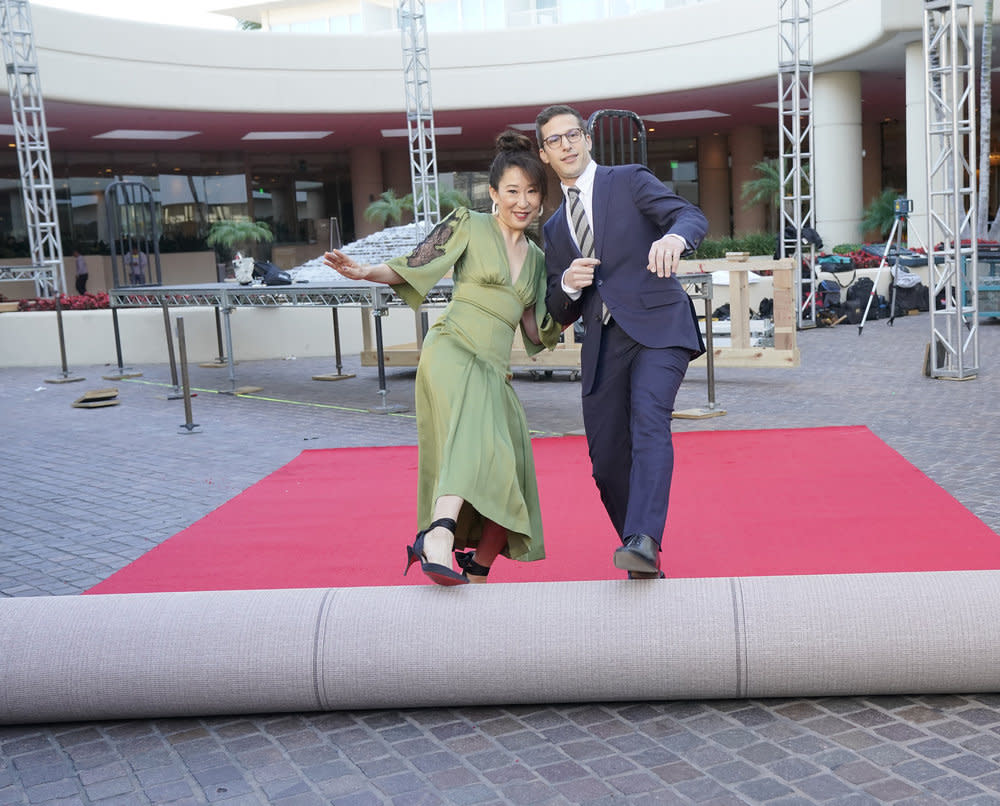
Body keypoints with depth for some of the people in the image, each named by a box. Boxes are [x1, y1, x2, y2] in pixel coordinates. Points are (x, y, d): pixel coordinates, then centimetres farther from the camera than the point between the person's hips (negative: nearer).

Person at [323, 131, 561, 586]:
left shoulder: (536, 259, 20)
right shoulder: (468, 227, 5)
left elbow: (537, 332, 17)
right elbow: (414, 268, 0)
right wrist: (365, 272, -17)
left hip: (495, 374, 6)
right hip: (453, 353, -6)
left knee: (507, 482, 3)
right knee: (474, 441, -35)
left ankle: (476, 577, 21)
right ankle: (438, 537, -55)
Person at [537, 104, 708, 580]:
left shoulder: (630, 181, 7)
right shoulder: (555, 228, 21)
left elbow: (692, 217, -10)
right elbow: (560, 314, 19)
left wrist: (674, 237, -35)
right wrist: (568, 284, -5)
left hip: (657, 326, -4)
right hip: (602, 344, 5)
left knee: (649, 421, -29)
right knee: (606, 461, 3)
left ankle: (643, 542, -38)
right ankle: (644, 568, 19)